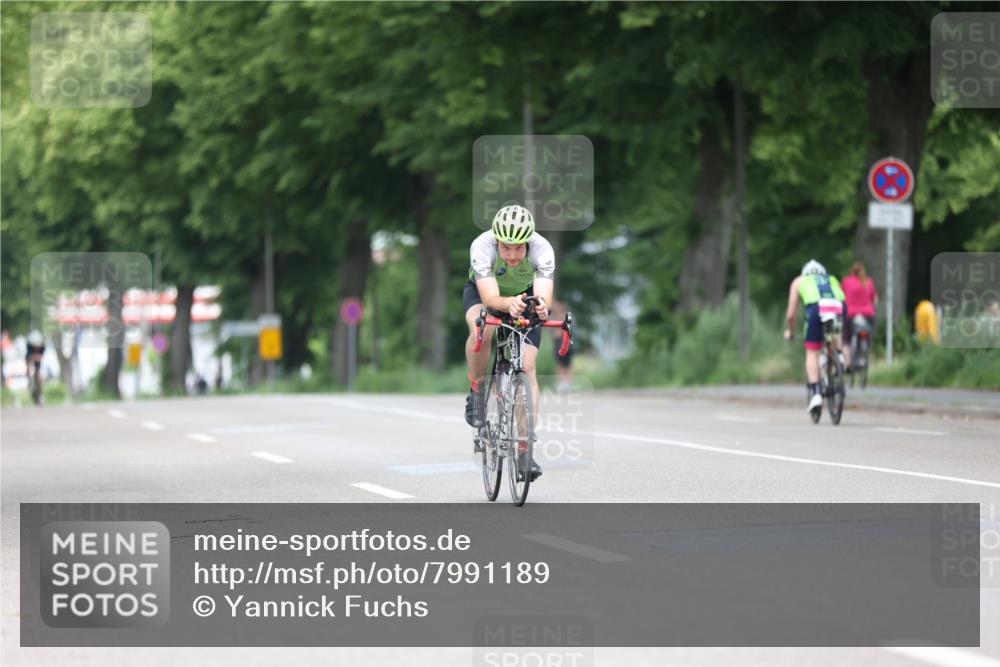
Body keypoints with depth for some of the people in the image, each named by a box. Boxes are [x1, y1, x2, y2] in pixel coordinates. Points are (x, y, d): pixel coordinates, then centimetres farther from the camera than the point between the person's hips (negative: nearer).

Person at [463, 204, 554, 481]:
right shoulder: (482, 247, -36)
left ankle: (524, 449, -8)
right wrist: (509, 304, -65)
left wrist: (541, 306, -67)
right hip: (482, 291, -1)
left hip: (524, 295, 1)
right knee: (483, 329, -36)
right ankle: (476, 391, -11)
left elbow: (544, 296, -43)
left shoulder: (542, 250, -33)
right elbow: (490, 298, -43)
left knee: (527, 367, -13)